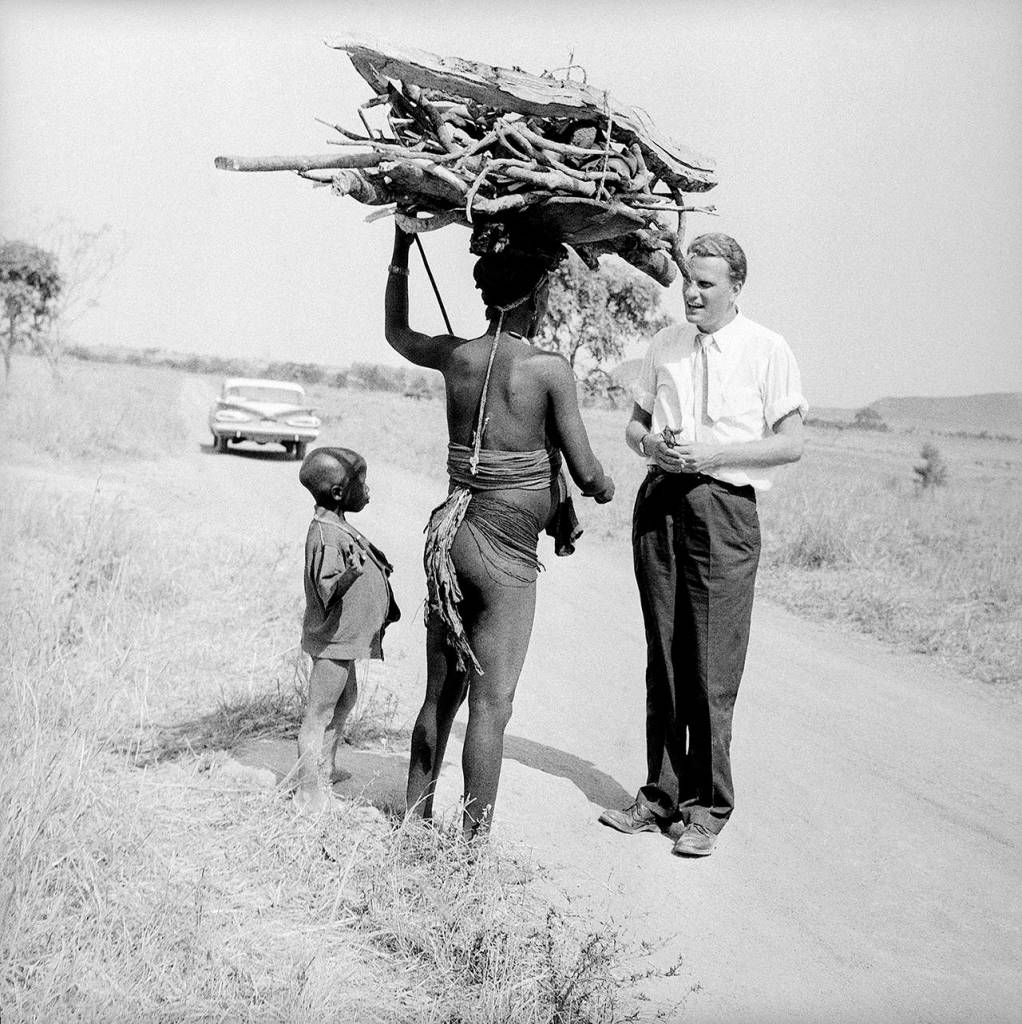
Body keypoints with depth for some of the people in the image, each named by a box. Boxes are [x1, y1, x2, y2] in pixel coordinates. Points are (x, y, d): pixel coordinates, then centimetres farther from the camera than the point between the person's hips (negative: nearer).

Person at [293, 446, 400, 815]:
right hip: (332, 639, -11)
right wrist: (350, 574, -46)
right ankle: (309, 791, 4)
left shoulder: (339, 527, 9)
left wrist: (377, 568, 30)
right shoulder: (325, 536, -24)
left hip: (345, 637, 11)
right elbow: (327, 589, -32)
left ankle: (329, 764, 44)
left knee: (346, 700, 26)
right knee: (318, 714, -3)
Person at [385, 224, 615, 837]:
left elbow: (397, 332, 25)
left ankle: (415, 823, 28)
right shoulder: (550, 369, -12)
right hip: (507, 550, -6)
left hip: (452, 532, 6)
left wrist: (402, 247, 29)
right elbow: (585, 472, -10)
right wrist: (604, 488, 13)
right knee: (490, 705, 2)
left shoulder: (457, 356, 3)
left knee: (440, 694, 17)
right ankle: (474, 841, 9)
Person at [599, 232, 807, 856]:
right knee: (663, 661, 9)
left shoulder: (768, 351, -1)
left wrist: (712, 454, -14)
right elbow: (635, 423, 19)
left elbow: (792, 443, -4)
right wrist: (651, 443, -4)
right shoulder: (666, 344, 12)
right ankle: (661, 797, 20)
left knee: (711, 671, -4)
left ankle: (706, 810, 9)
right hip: (659, 502, 5)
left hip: (724, 508, -4)